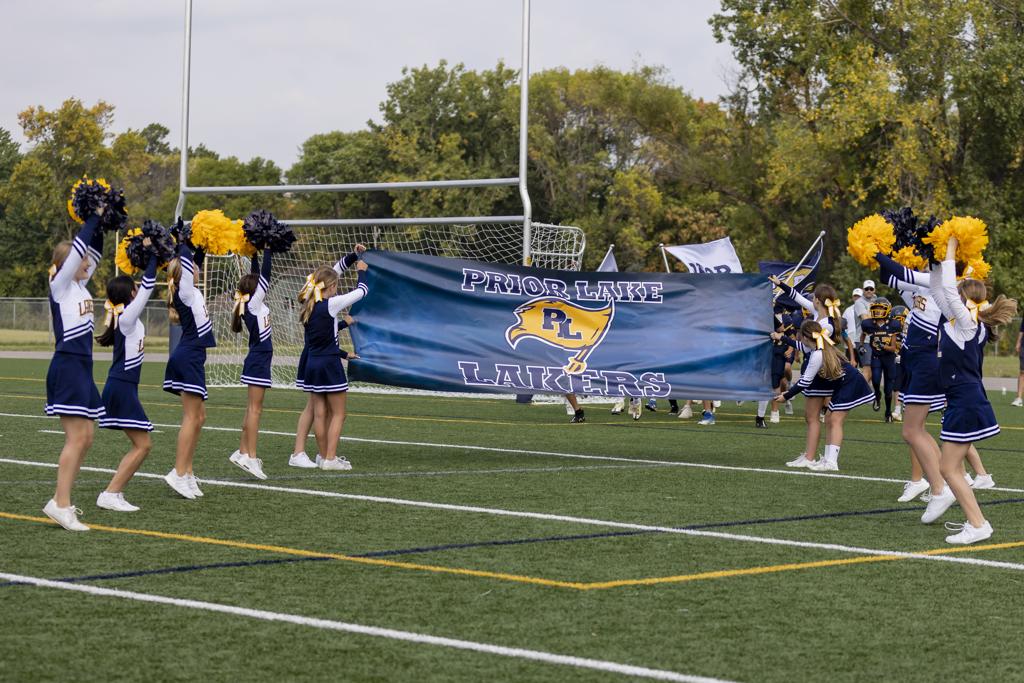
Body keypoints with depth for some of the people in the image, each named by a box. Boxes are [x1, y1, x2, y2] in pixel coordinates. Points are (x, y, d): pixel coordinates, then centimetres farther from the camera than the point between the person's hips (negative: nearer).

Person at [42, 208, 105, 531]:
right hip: (67, 367, -9)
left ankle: (62, 501, 12)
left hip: (83, 367, 9)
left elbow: (92, 253, 22)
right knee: (76, 438, -13)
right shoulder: (59, 285, -7)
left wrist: (98, 227, 8)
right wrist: (94, 218, -9)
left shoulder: (79, 285, 13)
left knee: (85, 439, 8)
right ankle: (60, 503, -13)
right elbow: (78, 248, -17)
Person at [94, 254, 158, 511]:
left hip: (122, 387, 9)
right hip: (122, 387, -9)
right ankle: (110, 495, -11)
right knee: (143, 444, -8)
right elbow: (148, 285, -16)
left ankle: (115, 493, 8)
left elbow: (146, 286, 23)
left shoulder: (122, 315, 11)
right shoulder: (127, 316, -12)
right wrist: (151, 255, -10)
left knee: (141, 444, 11)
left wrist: (149, 256, 19)